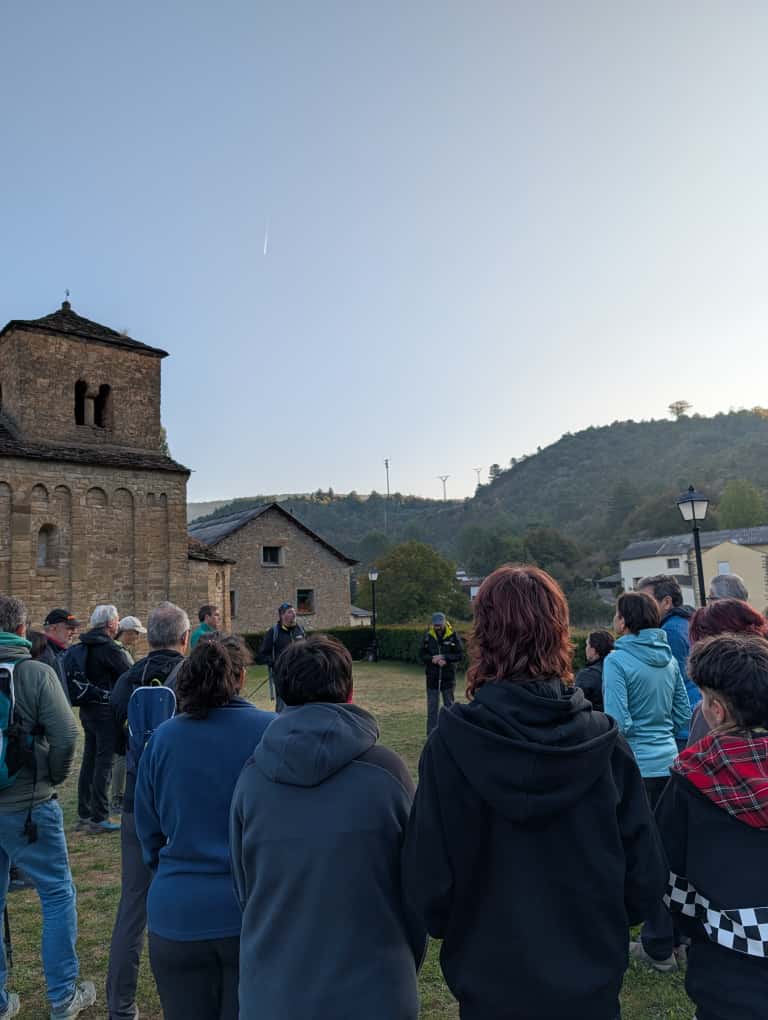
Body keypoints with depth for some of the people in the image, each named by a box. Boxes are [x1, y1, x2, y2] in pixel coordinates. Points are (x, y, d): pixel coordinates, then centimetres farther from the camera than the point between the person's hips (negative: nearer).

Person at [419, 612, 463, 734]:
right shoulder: (427, 635, -4)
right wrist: (433, 659, -18)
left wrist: (444, 658, -19)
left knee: (449, 705, 11)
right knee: (432, 707, 6)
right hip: (432, 677, 1)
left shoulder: (453, 635, -8)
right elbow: (422, 655, 0)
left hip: (448, 677, -1)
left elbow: (460, 655, -7)